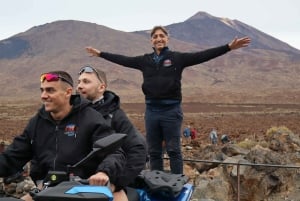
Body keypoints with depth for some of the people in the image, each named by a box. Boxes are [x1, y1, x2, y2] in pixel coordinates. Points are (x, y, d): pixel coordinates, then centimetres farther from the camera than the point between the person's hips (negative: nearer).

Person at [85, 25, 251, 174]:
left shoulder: (178, 58, -2)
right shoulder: (145, 60, 9)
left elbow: (202, 56, -9)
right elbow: (123, 60, 16)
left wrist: (229, 47, -17)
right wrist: (100, 54, 21)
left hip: (171, 110, -4)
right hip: (151, 111, 4)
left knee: (174, 151, 2)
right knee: (153, 152, 11)